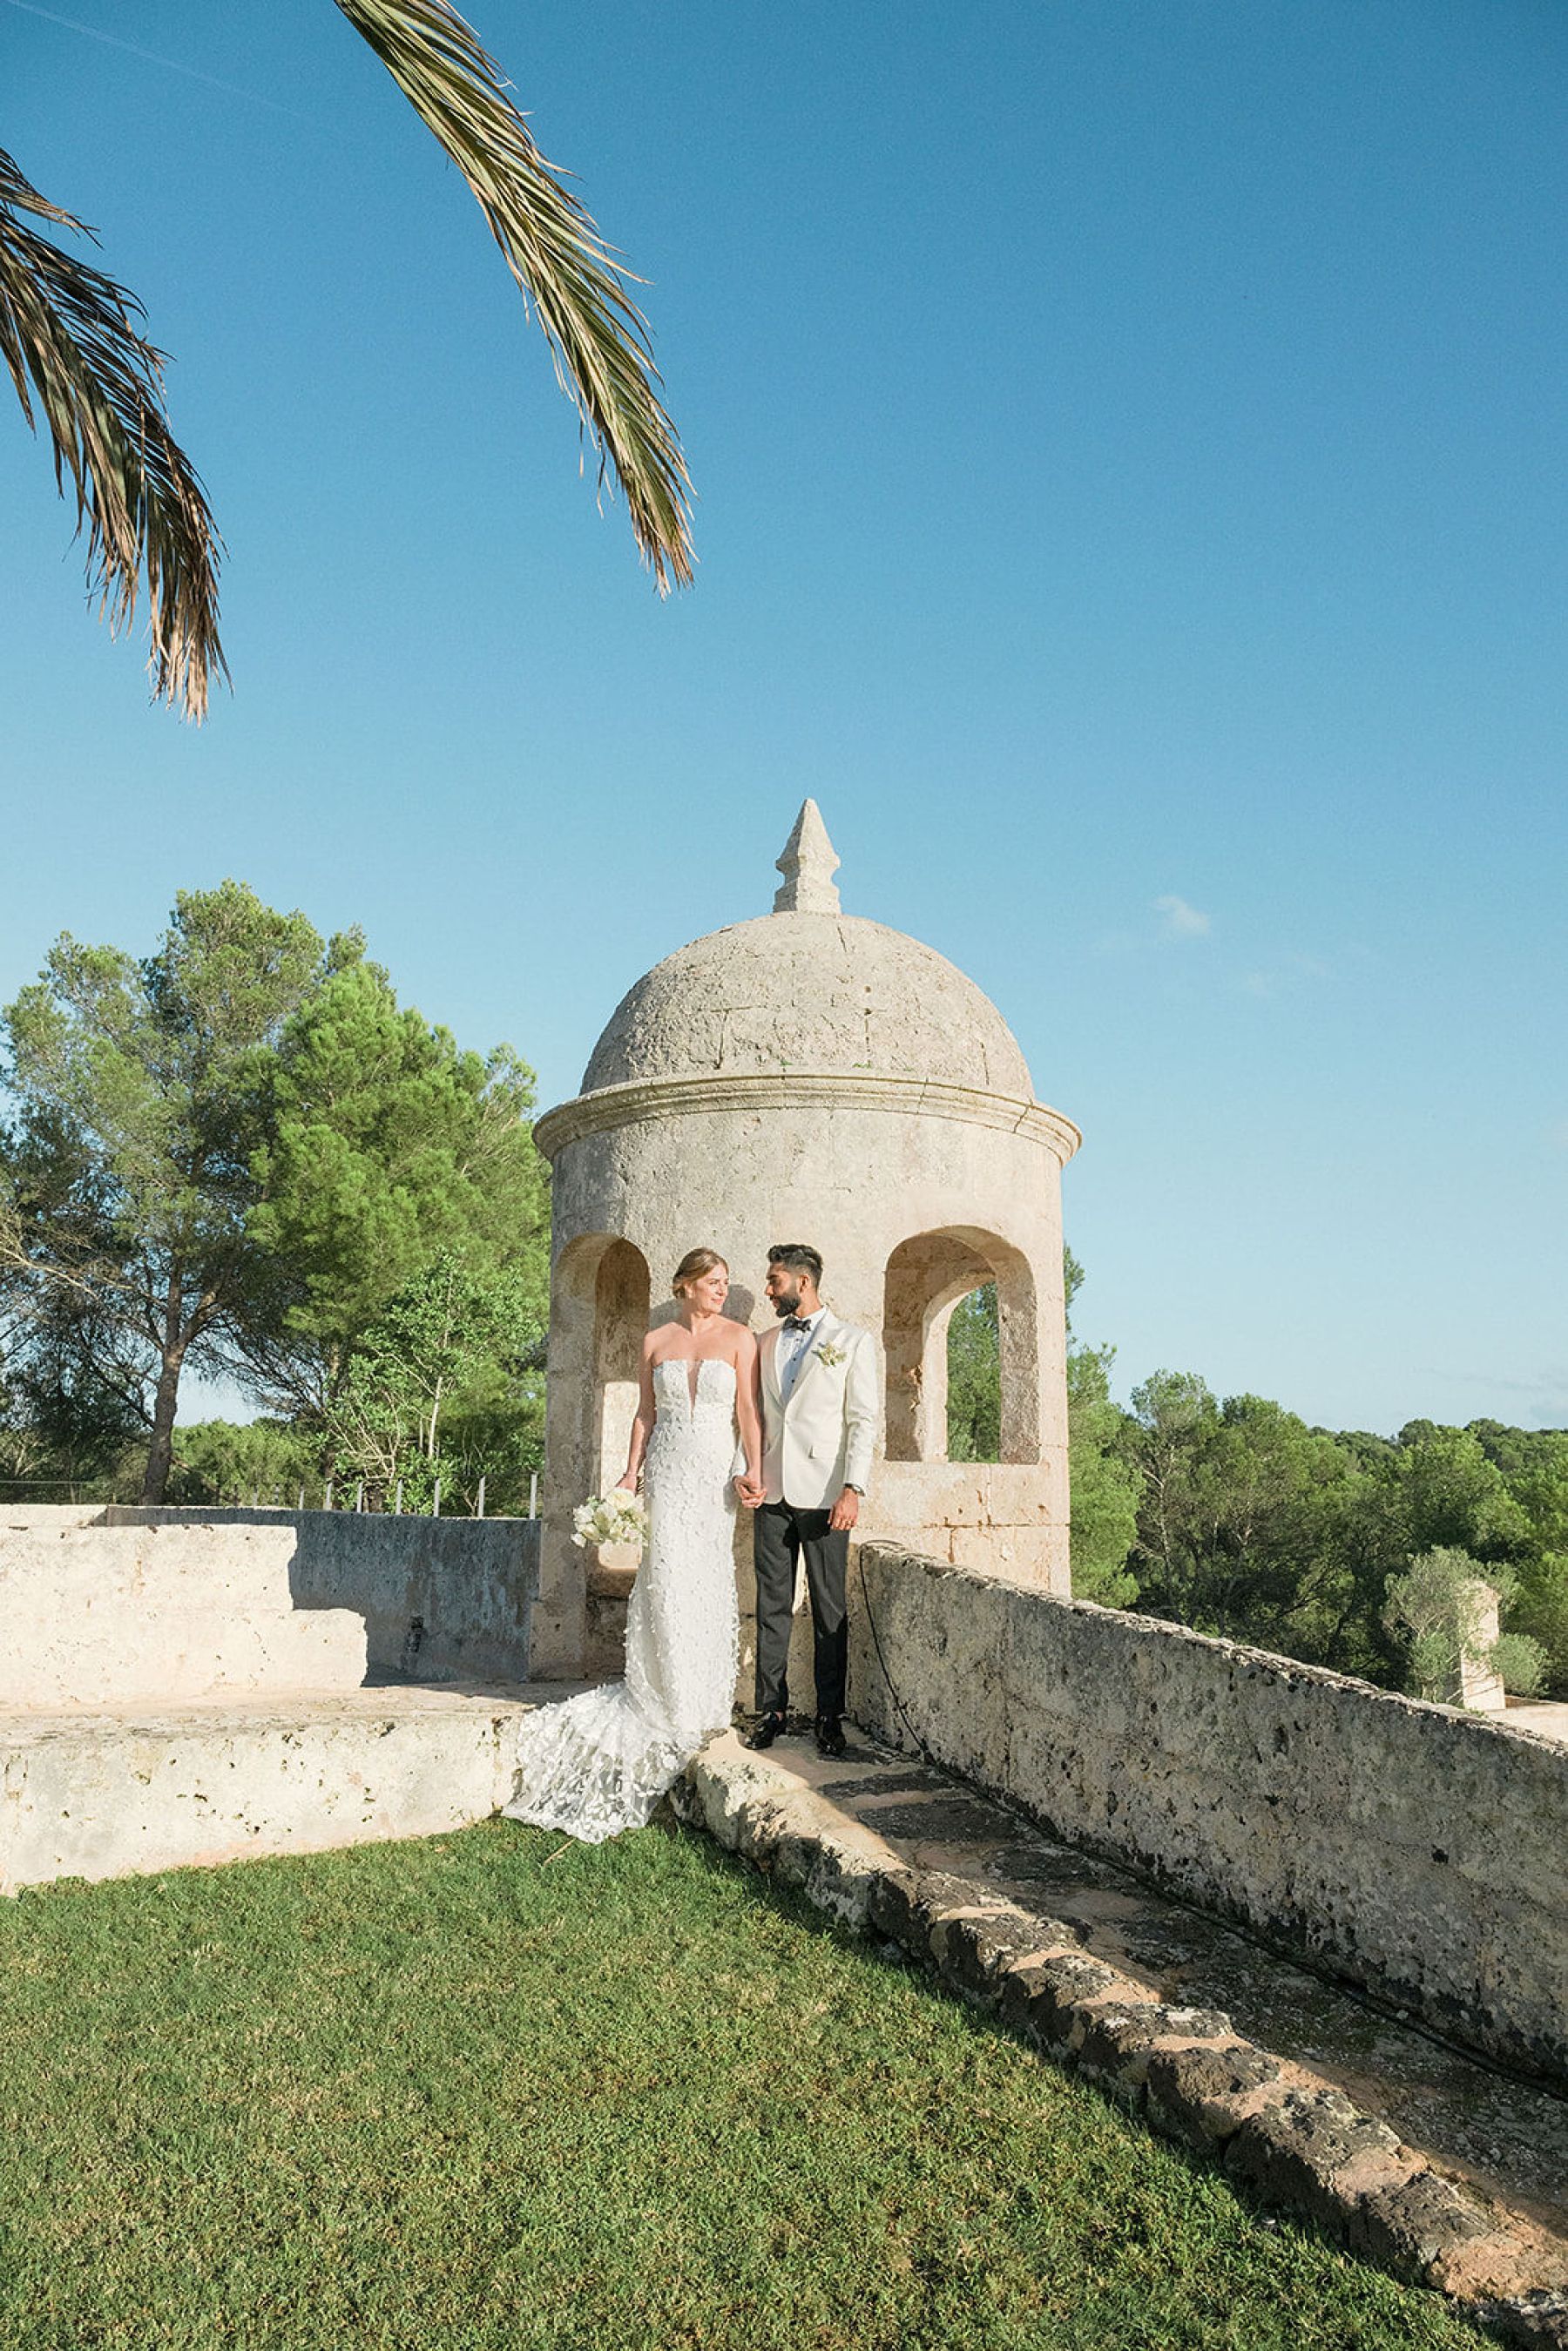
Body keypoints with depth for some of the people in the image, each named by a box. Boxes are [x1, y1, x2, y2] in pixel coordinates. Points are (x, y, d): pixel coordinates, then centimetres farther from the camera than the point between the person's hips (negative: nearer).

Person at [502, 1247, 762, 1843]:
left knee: (709, 1582, 0)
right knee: (668, 1577, -6)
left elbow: (748, 1411, -2)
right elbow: (645, 1414, 12)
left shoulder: (738, 1338, 3)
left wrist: (754, 1467, -14)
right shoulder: (656, 1342, 9)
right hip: (667, 1469, 1)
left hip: (715, 1470, -1)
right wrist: (631, 1473, 5)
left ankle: (701, 1705, 13)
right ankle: (673, 1704, 4)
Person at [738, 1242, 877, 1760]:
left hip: (823, 1493, -4)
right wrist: (742, 1470, 1)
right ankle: (772, 1709, 15)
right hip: (771, 1491, 4)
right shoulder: (765, 1344, 16)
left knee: (829, 1610, 1)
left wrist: (853, 1489, -13)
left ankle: (830, 1718, 9)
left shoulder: (852, 1341, 2)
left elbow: (863, 1420, -4)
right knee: (772, 1606, 6)